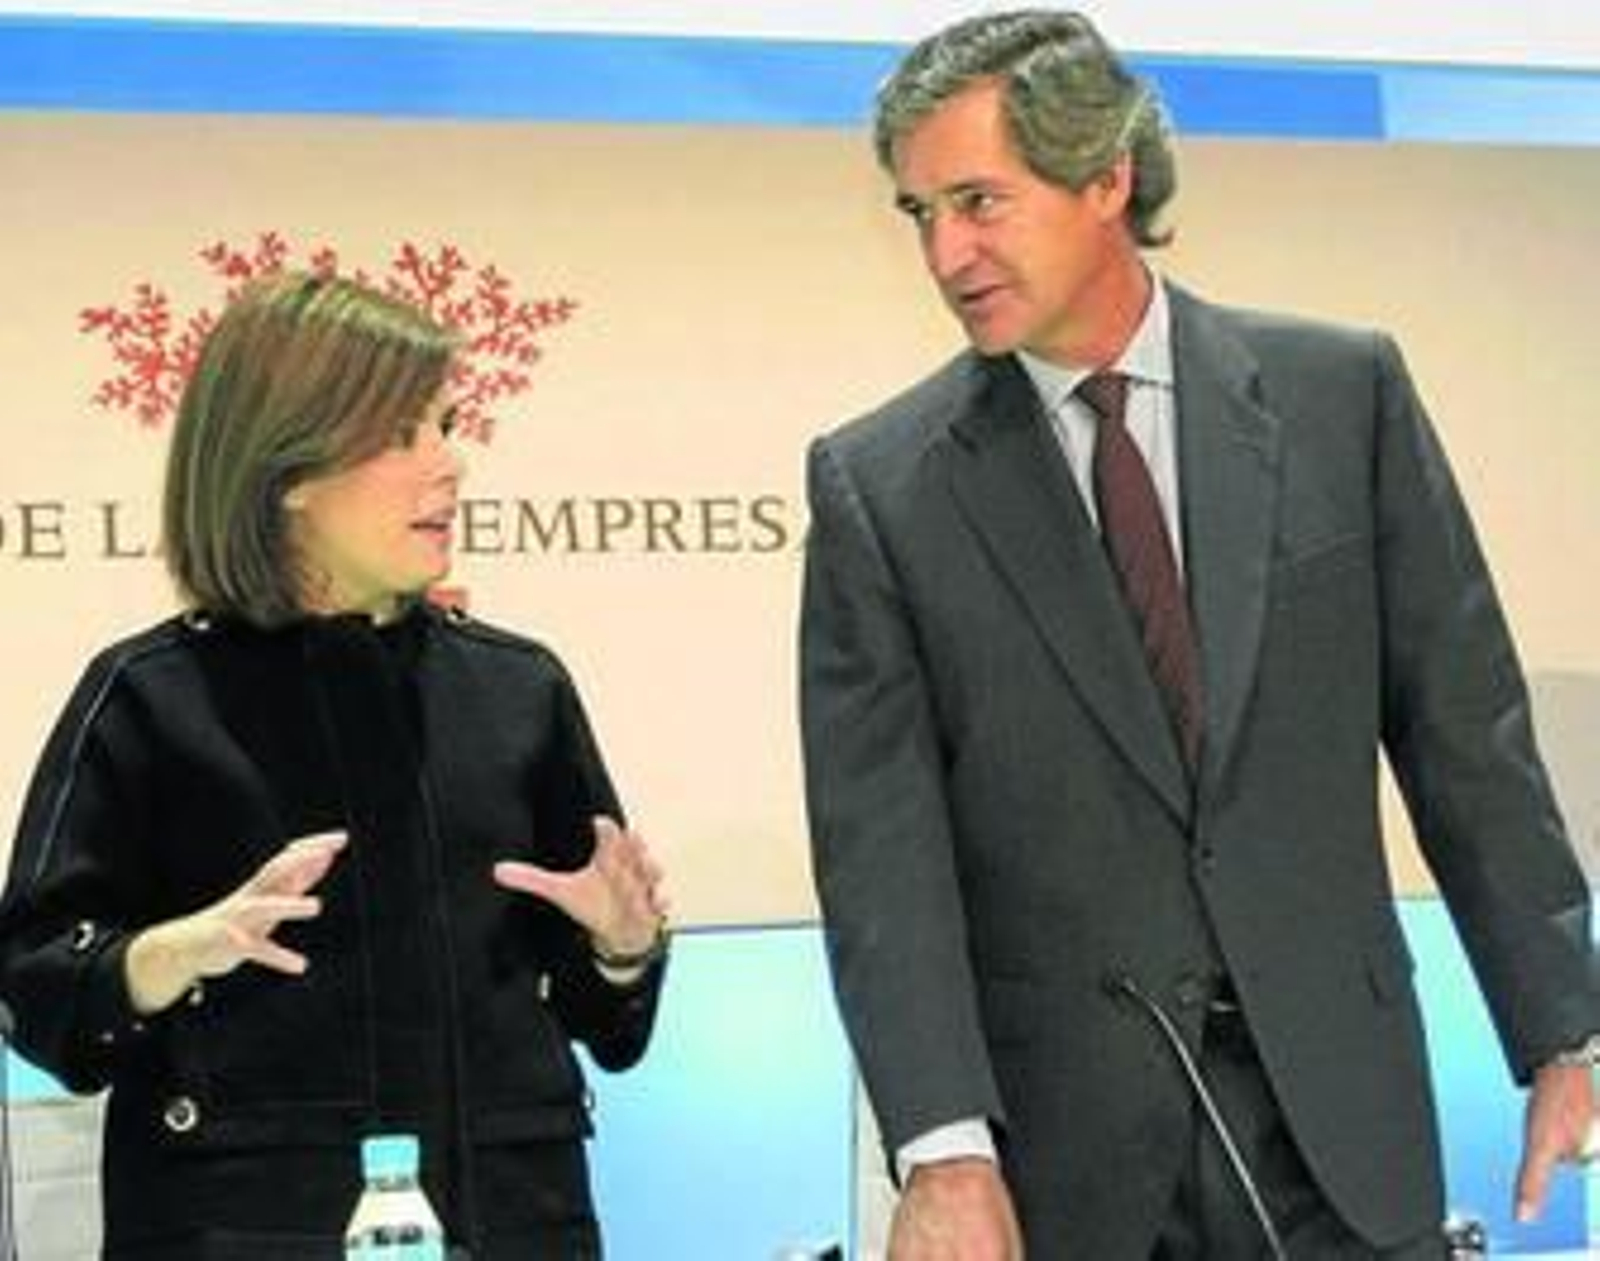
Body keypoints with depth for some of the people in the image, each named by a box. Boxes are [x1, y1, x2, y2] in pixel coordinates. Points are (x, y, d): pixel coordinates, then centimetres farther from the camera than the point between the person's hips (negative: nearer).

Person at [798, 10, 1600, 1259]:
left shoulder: (1343, 394, 2)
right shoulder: (877, 485, -1)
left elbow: (1465, 732, 4)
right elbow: (879, 840, -8)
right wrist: (944, 1150, -18)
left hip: (1333, 1112, 1)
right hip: (1050, 1130, -1)